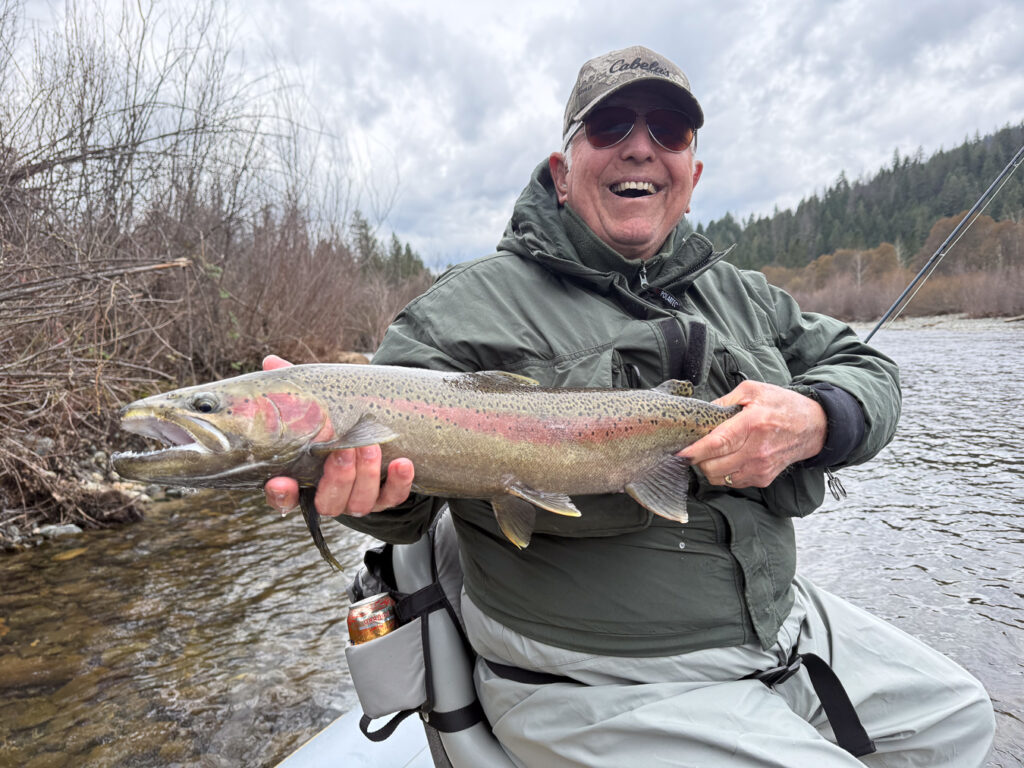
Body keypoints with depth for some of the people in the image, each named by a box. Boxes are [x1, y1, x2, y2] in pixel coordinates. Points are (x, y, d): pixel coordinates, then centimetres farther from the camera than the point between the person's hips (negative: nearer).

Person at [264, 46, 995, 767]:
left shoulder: (741, 294, 8)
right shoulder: (474, 307, -13)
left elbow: (868, 370, 8)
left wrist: (814, 423, -16)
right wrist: (362, 477, -41)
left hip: (784, 623, 8)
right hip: (610, 687, -6)